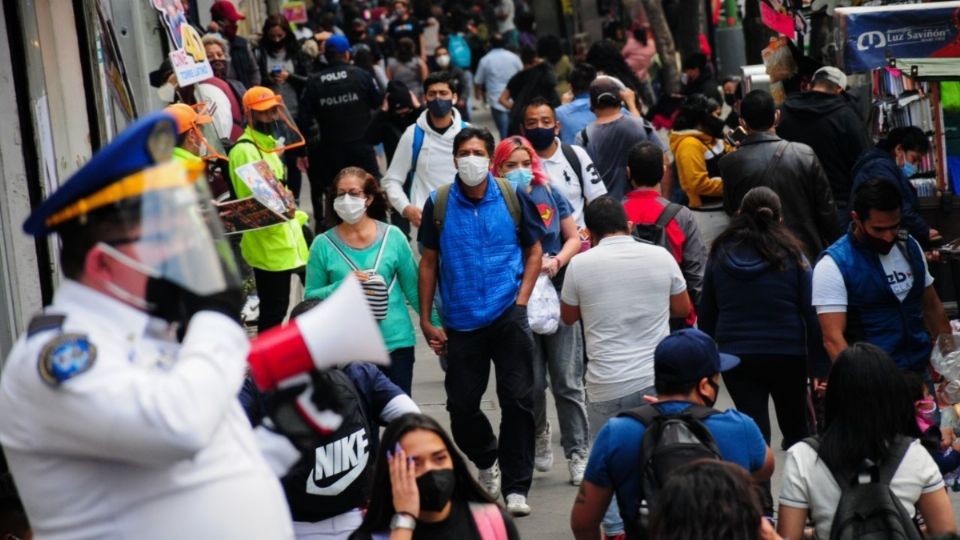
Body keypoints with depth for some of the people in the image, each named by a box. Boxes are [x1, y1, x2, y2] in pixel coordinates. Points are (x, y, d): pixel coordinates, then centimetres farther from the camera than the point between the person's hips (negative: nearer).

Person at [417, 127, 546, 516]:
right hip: (460, 320, 1)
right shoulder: (439, 204, -1)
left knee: (518, 400, -3)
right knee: (461, 405, 6)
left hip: (507, 315, -1)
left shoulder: (513, 198, -2)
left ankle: (516, 487, 8)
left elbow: (534, 250, 7)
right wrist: (426, 320, 4)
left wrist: (521, 300, -4)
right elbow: (429, 262, 6)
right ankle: (486, 461, 36)